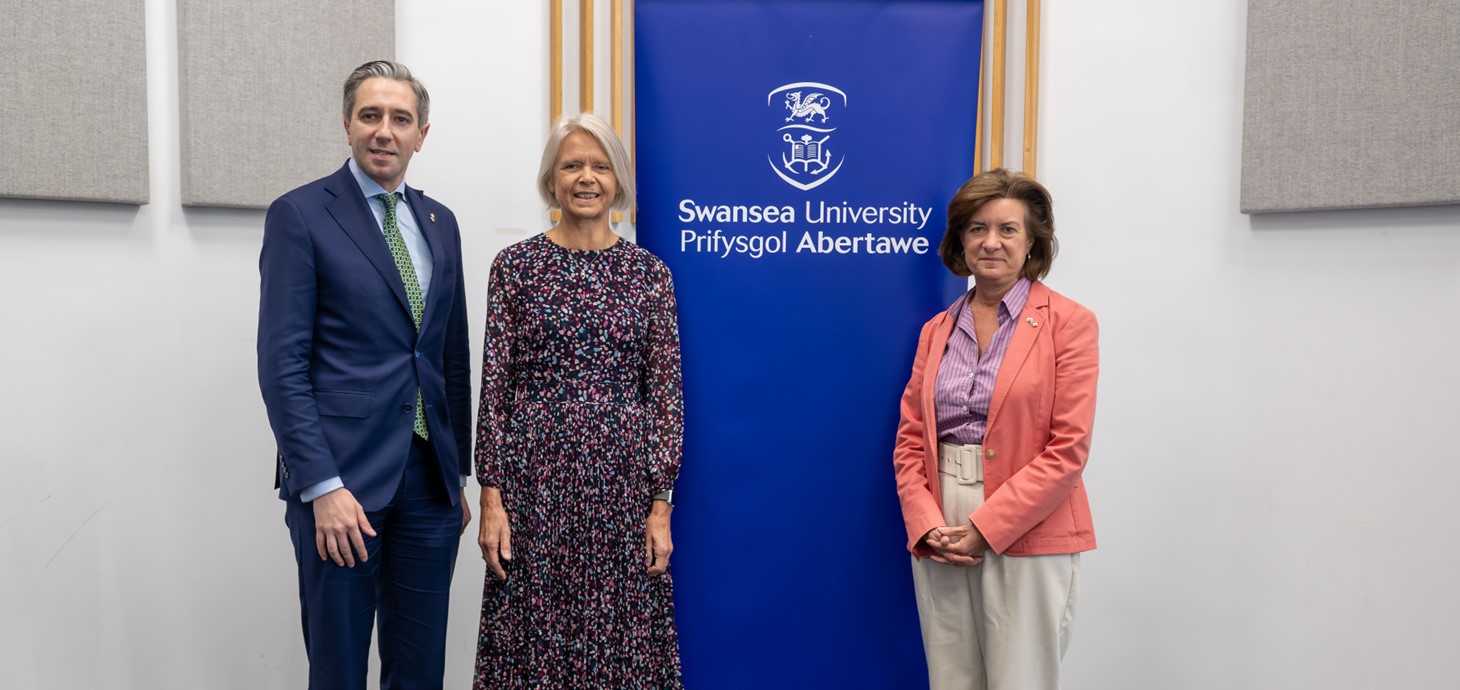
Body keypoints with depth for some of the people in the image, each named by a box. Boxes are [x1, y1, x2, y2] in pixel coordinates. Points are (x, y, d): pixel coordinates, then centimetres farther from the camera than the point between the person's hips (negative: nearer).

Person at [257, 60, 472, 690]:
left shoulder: (439, 222, 13)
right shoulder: (300, 215, -4)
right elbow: (282, 363, -9)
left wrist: (458, 473, 14)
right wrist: (322, 486, -15)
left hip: (430, 480, 5)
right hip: (342, 479, -5)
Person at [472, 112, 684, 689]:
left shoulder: (649, 273, 3)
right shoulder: (515, 265, 2)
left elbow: (666, 394, 2)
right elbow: (494, 386, 0)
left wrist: (660, 505, -3)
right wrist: (491, 496, -5)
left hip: (623, 479, 1)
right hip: (536, 475, 0)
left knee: (621, 639, 9)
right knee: (533, 638, 8)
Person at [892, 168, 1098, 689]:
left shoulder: (1067, 323, -3)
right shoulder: (937, 331, 11)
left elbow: (1068, 449, -10)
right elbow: (910, 440, 8)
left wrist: (986, 527, -14)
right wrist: (928, 525, -7)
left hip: (1026, 540, -4)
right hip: (940, 543, 4)